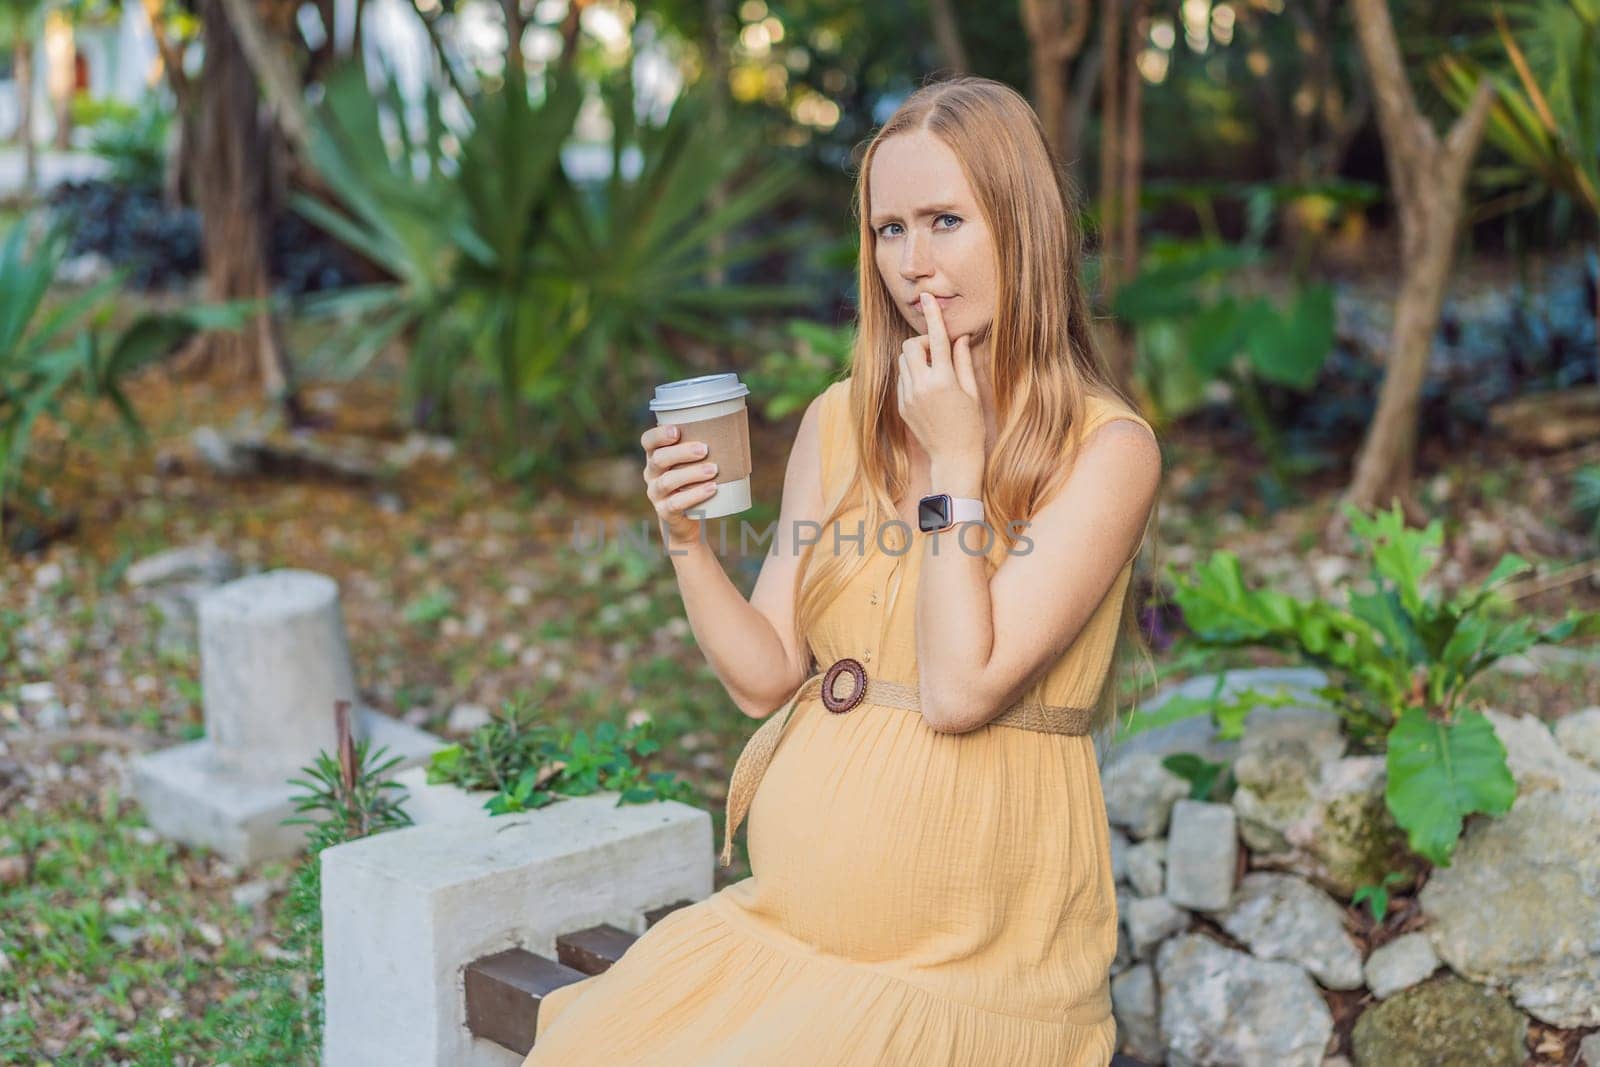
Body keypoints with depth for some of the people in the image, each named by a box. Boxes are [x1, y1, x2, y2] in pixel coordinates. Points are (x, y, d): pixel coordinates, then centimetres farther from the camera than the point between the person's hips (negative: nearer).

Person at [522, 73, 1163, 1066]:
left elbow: (960, 692, -17)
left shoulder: (1107, 450, -9)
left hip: (978, 947, -4)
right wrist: (688, 539, -10)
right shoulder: (841, 423, 6)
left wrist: (956, 465, -14)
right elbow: (765, 678, 5)